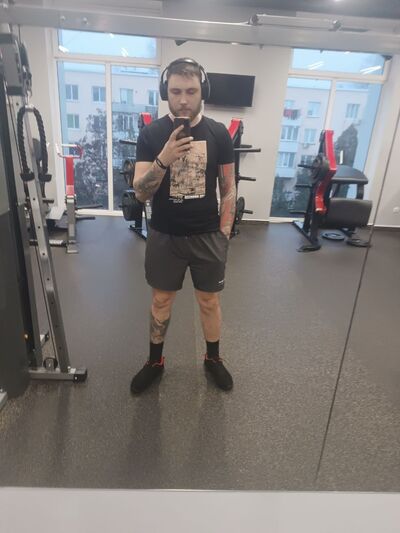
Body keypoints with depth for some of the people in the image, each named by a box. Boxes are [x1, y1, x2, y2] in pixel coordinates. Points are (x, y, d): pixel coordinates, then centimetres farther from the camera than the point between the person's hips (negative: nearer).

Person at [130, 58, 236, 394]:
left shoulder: (218, 133, -3)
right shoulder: (151, 134, -6)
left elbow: (228, 188, 2)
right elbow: (141, 193, -11)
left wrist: (223, 235, -3)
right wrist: (164, 159, -28)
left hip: (207, 235, 1)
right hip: (165, 236, 0)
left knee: (209, 301, 13)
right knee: (161, 300, 14)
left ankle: (213, 358, 37)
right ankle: (155, 361, 36)